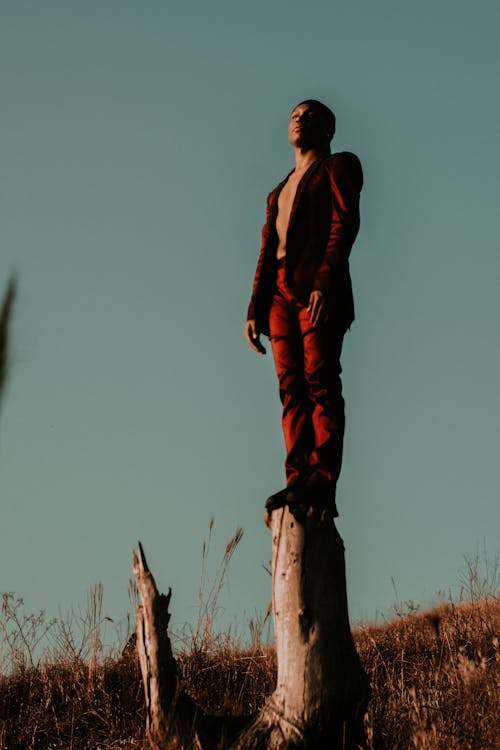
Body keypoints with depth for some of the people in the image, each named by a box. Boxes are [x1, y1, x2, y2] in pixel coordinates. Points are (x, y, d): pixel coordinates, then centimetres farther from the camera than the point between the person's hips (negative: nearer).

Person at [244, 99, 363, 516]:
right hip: (279, 288, 7)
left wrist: (325, 280, -20)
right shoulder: (279, 192, 31)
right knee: (291, 387, -3)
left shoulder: (336, 169, 10)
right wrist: (255, 308, 13)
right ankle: (298, 480, -10)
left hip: (317, 284, -7)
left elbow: (345, 223, -6)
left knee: (320, 380, -15)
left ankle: (323, 481, -21)